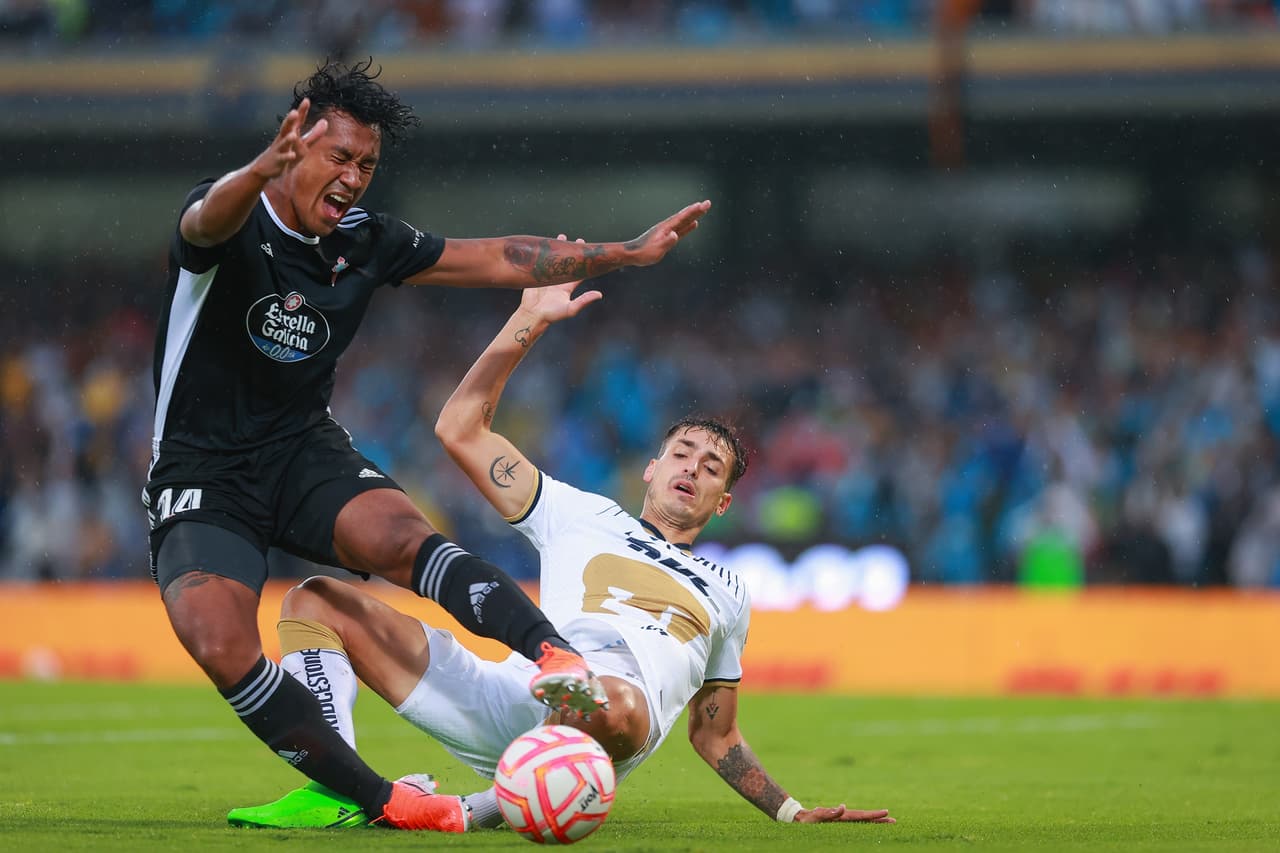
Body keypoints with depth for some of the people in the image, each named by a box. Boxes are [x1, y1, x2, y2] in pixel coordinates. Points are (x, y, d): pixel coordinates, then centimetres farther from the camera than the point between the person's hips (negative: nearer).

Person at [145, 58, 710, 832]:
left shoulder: (367, 243, 3)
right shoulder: (234, 225, -15)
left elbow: (498, 260, 11)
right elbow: (209, 221, -41)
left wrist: (628, 253, 5)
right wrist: (262, 171, -65)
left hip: (303, 450, 4)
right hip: (201, 471, -4)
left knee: (402, 538, -30)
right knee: (222, 647, -28)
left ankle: (555, 656, -46)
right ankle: (375, 798, -18)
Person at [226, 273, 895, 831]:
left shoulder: (726, 594, 35)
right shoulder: (584, 517, 31)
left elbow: (714, 737, 39)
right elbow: (460, 430, 23)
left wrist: (793, 812, 28)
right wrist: (529, 324, 19)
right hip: (513, 695, 2)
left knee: (611, 703, -45)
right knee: (315, 602, -10)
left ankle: (481, 811, -25)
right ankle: (335, 792, -29)